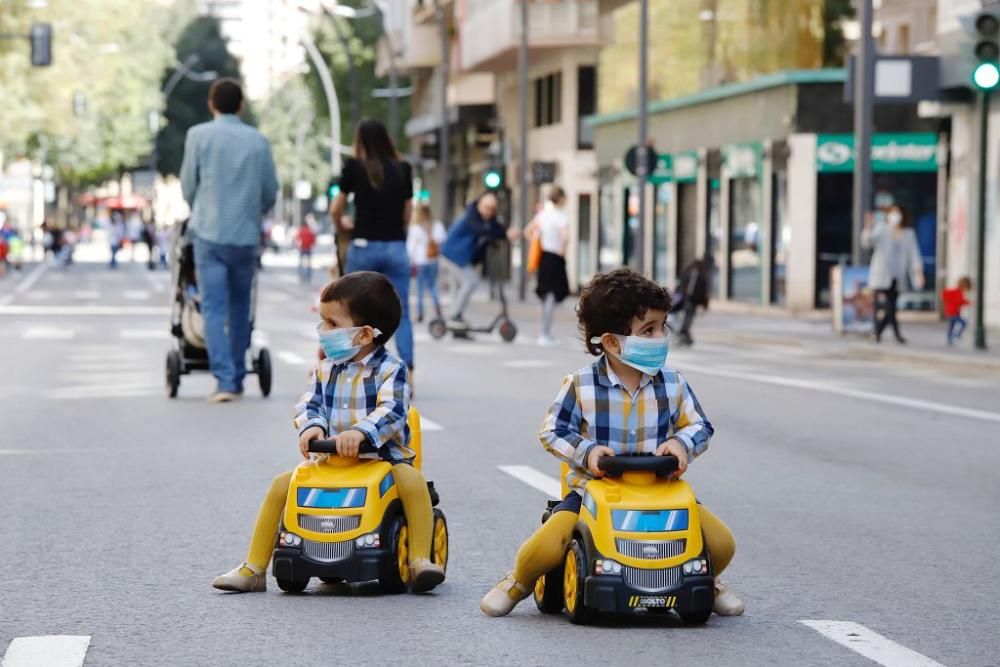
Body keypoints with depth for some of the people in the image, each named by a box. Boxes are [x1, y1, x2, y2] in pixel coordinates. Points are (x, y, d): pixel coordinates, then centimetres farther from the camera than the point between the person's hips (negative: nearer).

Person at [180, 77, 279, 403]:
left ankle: (225, 380, -14)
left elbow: (187, 186, 5)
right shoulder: (258, 140, 3)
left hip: (209, 234, -2)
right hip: (247, 235, 2)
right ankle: (237, 378, 19)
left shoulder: (199, 135, -1)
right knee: (240, 307, 14)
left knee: (214, 308, -3)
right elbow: (270, 192, 9)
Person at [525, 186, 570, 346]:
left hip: (543, 256, 7)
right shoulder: (560, 216, -13)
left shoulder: (542, 214, 8)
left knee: (546, 297, 17)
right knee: (552, 296, -3)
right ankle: (545, 335, -4)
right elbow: (565, 236, -30)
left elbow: (528, 232, 17)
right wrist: (562, 250, -15)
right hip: (555, 259, -7)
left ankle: (546, 334, 22)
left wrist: (538, 244, 14)